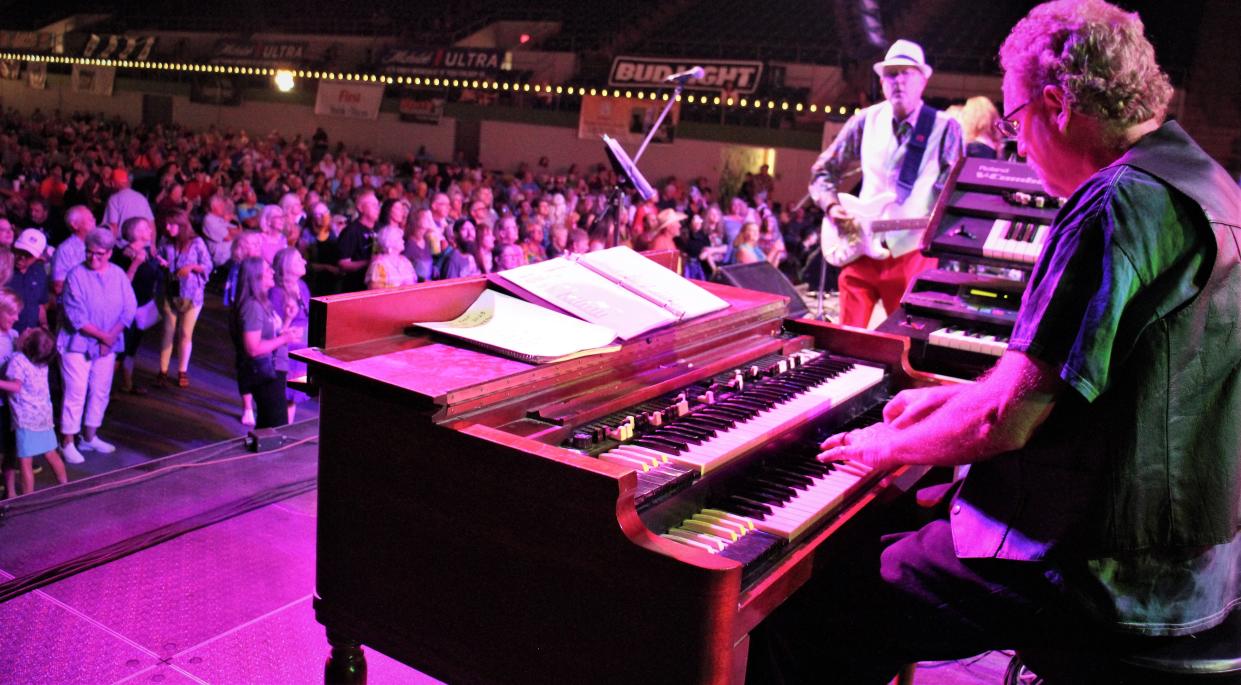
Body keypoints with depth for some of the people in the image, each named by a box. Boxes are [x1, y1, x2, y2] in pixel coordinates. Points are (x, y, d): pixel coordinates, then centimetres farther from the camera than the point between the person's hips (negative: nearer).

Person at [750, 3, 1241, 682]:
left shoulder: (1120, 202, -22)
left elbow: (1004, 421, -25)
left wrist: (887, 447, -6)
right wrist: (959, 397, 20)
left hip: (1112, 576, -10)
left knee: (796, 619, -6)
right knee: (888, 531, 24)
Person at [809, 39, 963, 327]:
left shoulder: (944, 128, -2)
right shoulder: (866, 121, 6)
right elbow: (823, 171, 14)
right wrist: (832, 207, -3)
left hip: (912, 255, -2)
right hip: (860, 247, 2)